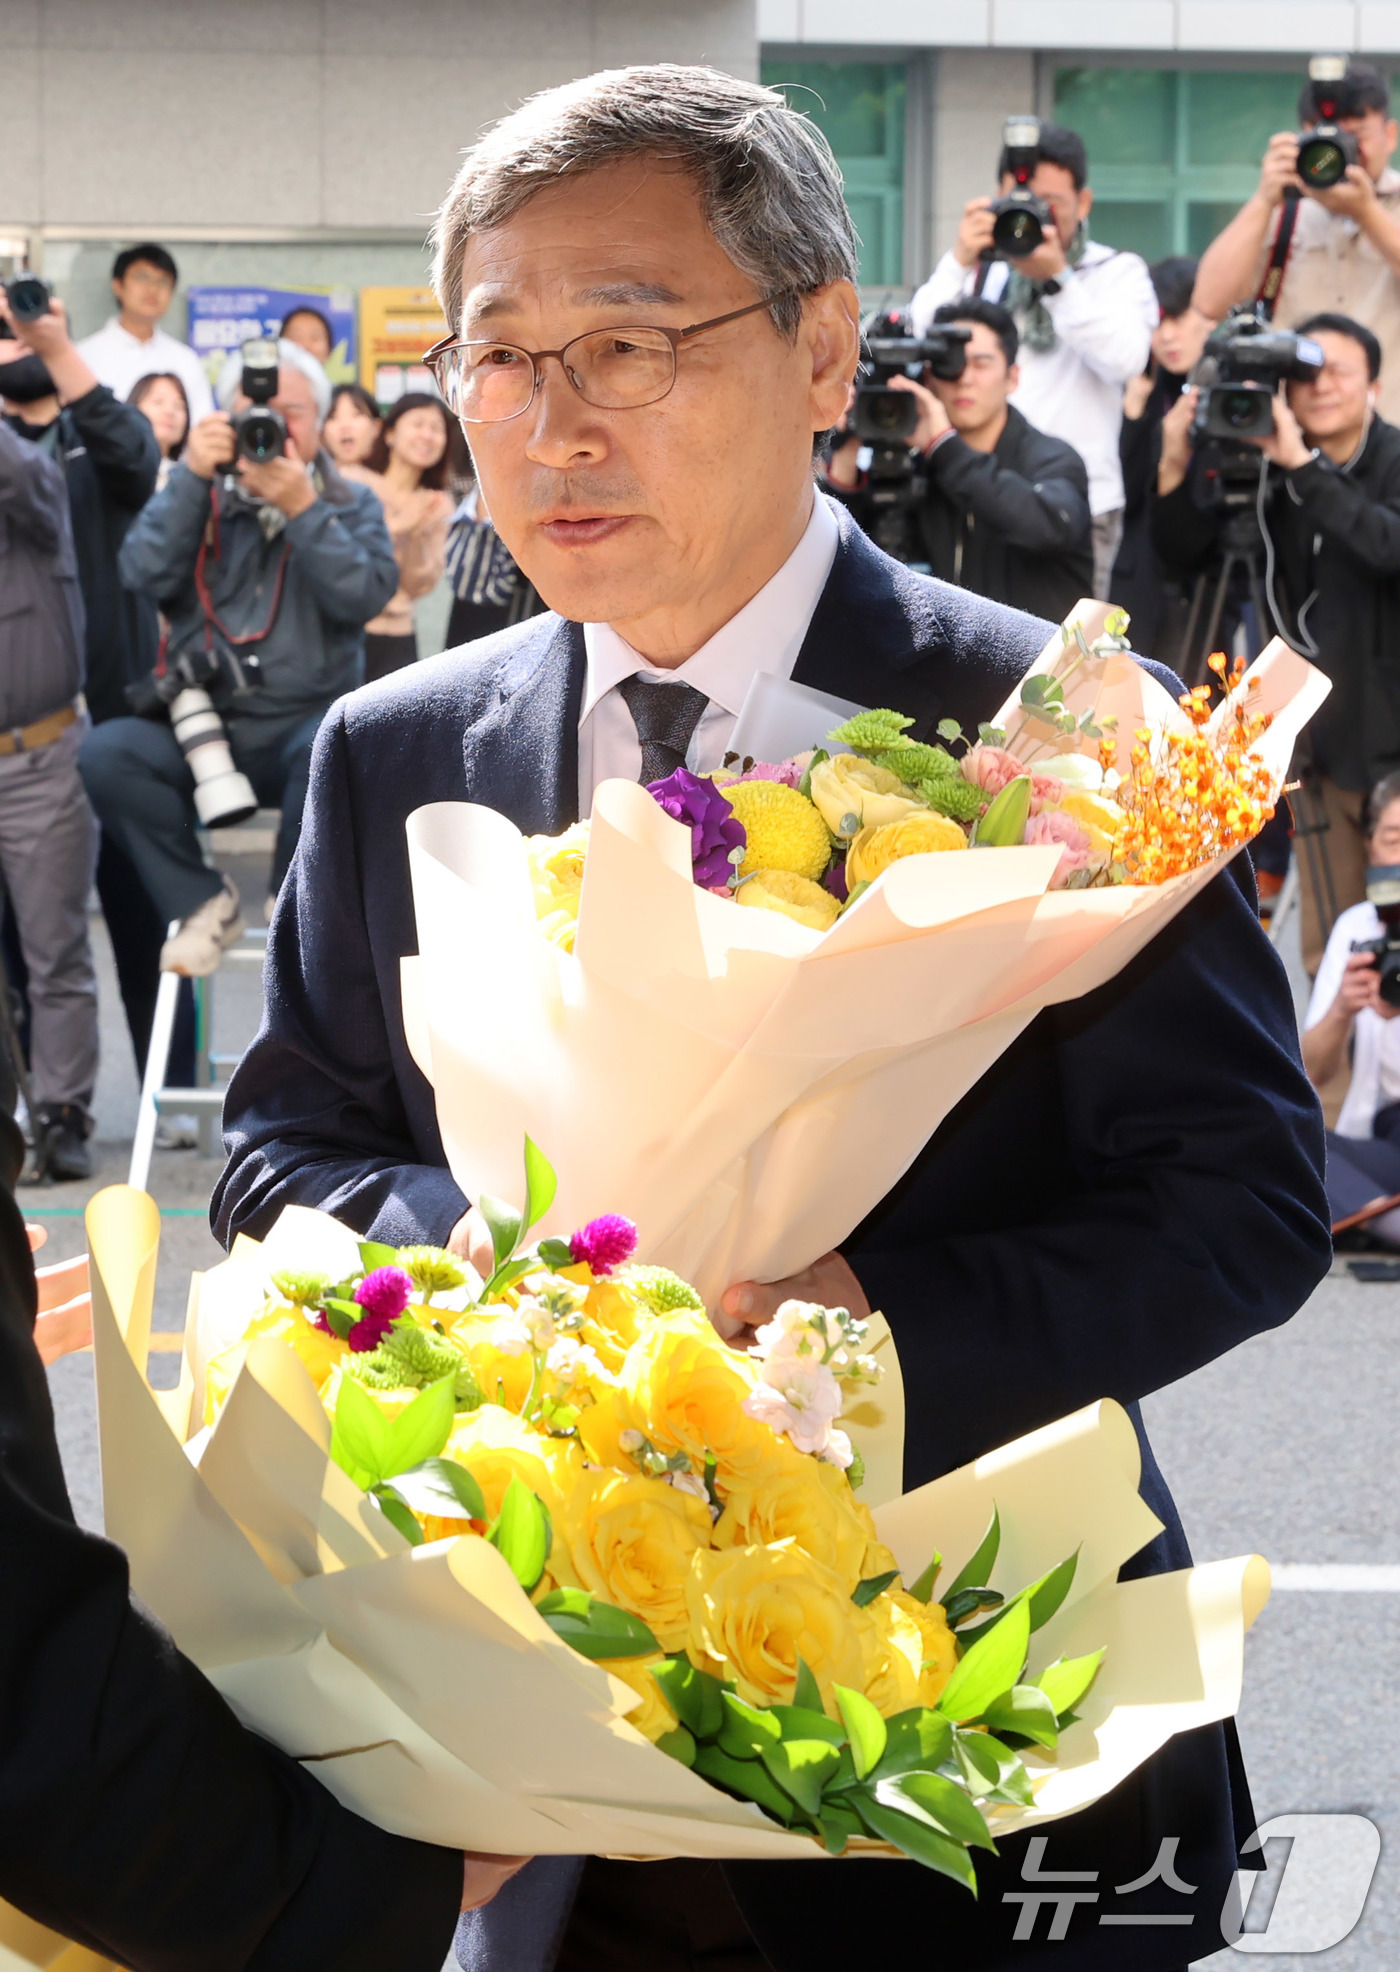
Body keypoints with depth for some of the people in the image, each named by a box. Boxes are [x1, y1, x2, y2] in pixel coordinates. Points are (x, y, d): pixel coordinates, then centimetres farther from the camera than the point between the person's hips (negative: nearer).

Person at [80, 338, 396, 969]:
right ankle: (199, 902, -9)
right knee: (107, 750, -29)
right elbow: (146, 575, -6)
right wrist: (192, 477, -12)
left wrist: (301, 509, -17)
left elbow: (365, 597, -9)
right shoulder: (200, 496, 13)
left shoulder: (351, 506, 11)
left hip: (302, 727, -1)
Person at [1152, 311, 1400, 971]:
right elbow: (1183, 554, 2)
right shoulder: (1270, 470, 4)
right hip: (1321, 736, 4)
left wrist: (1304, 465, -31)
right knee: (1326, 949, 7)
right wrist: (1175, 467, -14)